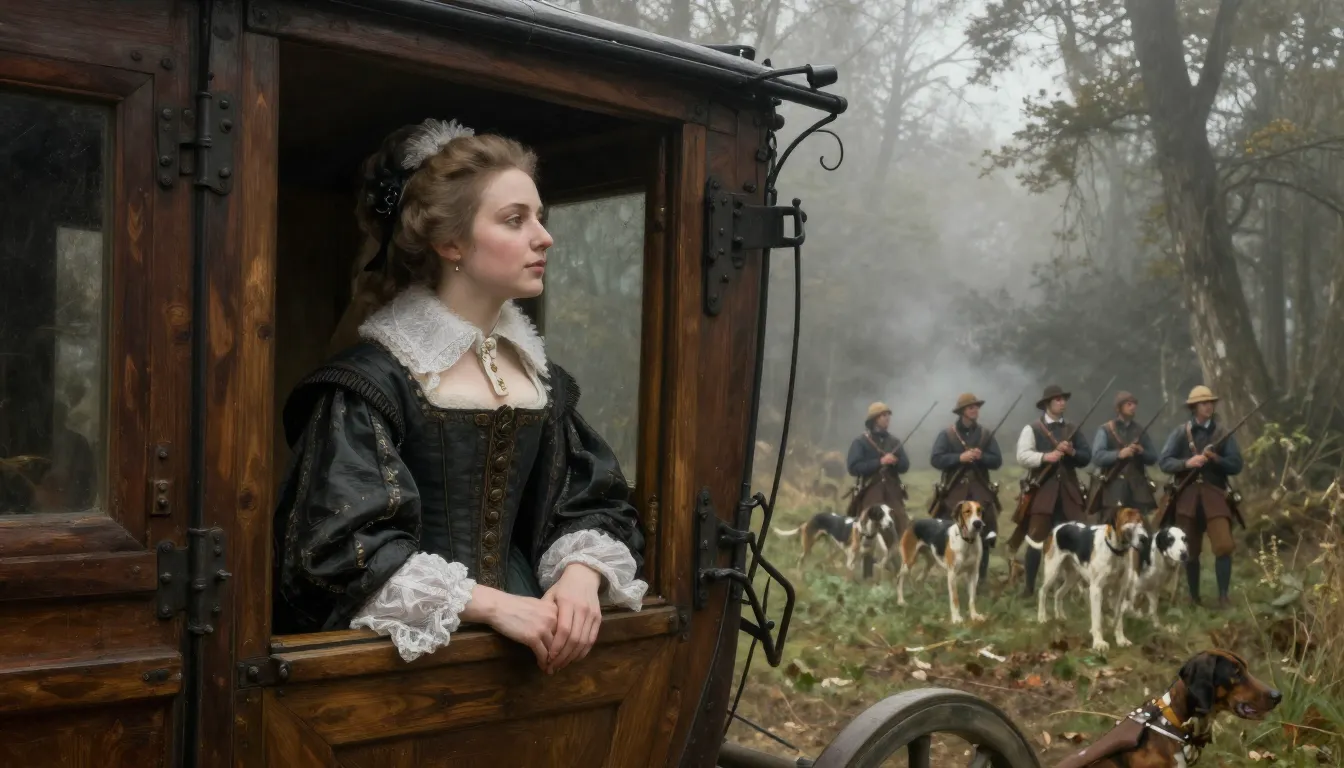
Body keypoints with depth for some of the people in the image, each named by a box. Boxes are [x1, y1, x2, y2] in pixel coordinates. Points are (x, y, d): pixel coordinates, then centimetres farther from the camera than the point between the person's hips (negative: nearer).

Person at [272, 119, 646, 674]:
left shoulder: (540, 377, 10)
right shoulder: (373, 379, -7)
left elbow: (594, 502, 11)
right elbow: (344, 542, -13)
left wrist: (581, 574, -9)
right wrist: (490, 604, -19)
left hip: (526, 640, 4)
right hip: (407, 649, -4)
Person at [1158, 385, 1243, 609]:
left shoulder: (1223, 433, 6)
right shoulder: (1180, 432, 3)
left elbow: (1236, 465, 2)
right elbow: (1163, 462, -2)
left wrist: (1216, 459, -15)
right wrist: (1187, 463, -18)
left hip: (1215, 495, 0)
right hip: (1187, 495, 0)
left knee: (1224, 546, -13)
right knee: (1190, 550, 7)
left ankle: (1223, 596, -3)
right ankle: (1194, 597, 20)